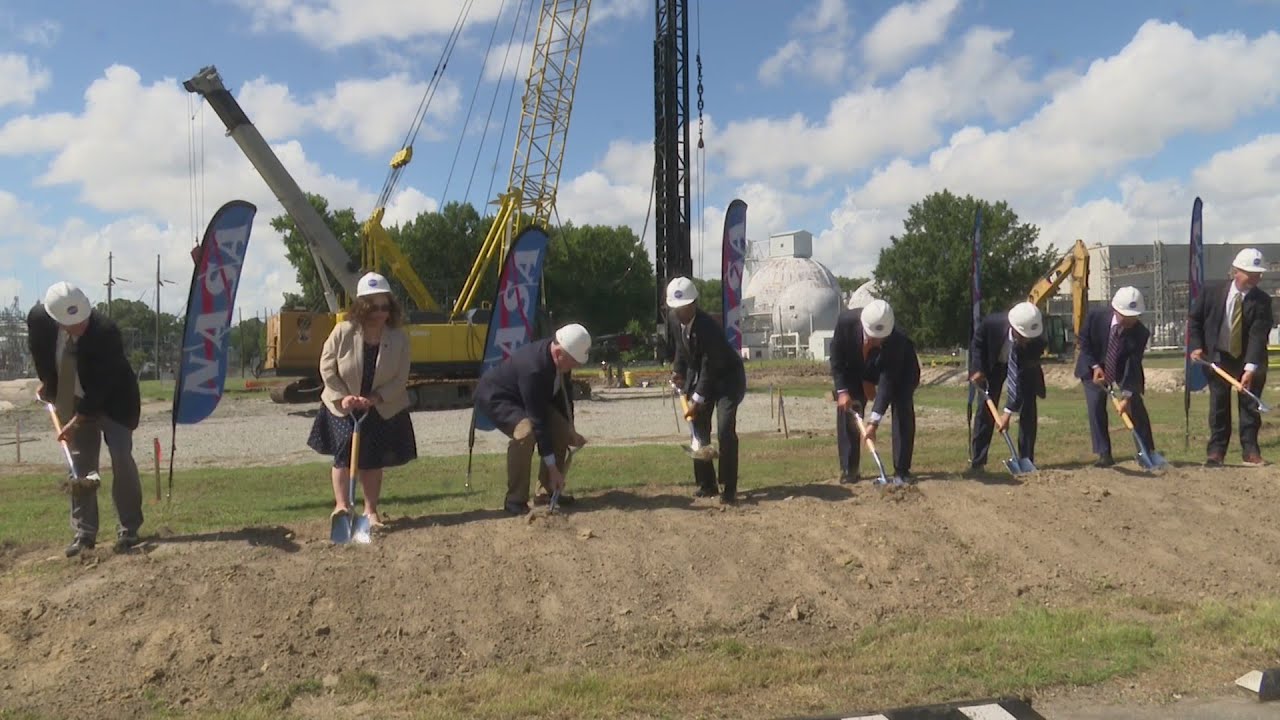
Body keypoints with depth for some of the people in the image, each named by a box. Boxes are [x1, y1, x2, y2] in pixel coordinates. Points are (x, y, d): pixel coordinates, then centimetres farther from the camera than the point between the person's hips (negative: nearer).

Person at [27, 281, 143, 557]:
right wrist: (47, 383, 13)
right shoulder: (38, 319, -17)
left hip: (113, 400, -4)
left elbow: (102, 385, -28)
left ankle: (128, 529, 1)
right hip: (74, 402, 4)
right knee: (80, 466, 5)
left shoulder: (106, 331, -31)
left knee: (121, 460, -10)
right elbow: (38, 349, 8)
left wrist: (77, 420, -25)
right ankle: (84, 533, 11)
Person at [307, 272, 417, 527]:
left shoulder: (399, 337, -13)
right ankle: (342, 505, 2)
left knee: (373, 460, 6)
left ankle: (371, 510, 16)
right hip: (342, 406, -1)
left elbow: (400, 379, -12)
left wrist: (374, 398, -23)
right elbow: (327, 368, -7)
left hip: (383, 409, 1)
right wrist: (343, 397, -16)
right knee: (344, 453, -8)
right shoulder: (343, 332, -14)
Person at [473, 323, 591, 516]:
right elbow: (539, 421, -36)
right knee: (526, 431, -33)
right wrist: (552, 467, -32)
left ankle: (547, 491, 9)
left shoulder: (562, 360, -14)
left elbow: (564, 393, 6)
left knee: (561, 428, -3)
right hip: (495, 397, -9)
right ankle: (515, 500, -19)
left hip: (522, 396, 9)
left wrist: (570, 430, 2)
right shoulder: (533, 368, -38)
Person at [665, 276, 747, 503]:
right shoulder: (673, 319, -10)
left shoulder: (708, 327, -32)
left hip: (726, 377, -7)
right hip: (698, 375, 7)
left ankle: (728, 489, -6)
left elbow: (710, 367, -27)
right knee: (699, 429, 7)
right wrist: (678, 370, 0)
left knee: (725, 431, -15)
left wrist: (698, 399, -25)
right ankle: (706, 484, 18)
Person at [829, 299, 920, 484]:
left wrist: (874, 420, -42)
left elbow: (888, 381, -38)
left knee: (903, 410, -16)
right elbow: (836, 357, -19)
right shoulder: (846, 321, -36)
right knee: (846, 408, -10)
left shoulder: (898, 340, -41)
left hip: (898, 371, -2)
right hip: (857, 369, 2)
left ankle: (902, 470, -5)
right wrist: (842, 390, -25)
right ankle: (848, 469, -1)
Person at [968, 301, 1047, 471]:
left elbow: (1021, 380, -34)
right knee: (986, 408, -4)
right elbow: (977, 342, -11)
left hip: (1025, 368, 0)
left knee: (1028, 410, -9)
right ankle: (977, 462, 2)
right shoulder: (991, 323, -37)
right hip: (993, 364, 0)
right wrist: (977, 369, -22)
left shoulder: (1036, 341, -37)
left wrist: (1008, 412, -36)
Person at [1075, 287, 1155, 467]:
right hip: (1094, 366, 0)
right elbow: (1083, 342, -11)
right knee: (1096, 406, -11)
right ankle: (1104, 454, -4)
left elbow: (1133, 367, -27)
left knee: (1136, 406, -3)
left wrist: (1126, 395, -35)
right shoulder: (1095, 316, -28)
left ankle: (1148, 451, 13)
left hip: (1124, 369, 0)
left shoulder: (1141, 333, -27)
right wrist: (1095, 367, -21)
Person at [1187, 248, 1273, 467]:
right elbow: (1193, 319, 6)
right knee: (1219, 407, 6)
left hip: (1249, 362, 0)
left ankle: (1250, 451, 15)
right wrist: (1196, 346, -6)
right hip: (1217, 358, 1)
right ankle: (1216, 451, 13)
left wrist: (1250, 368, -31)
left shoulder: (1262, 301, -12)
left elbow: (1258, 335, -21)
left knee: (1250, 406, 5)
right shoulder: (1212, 294, -8)